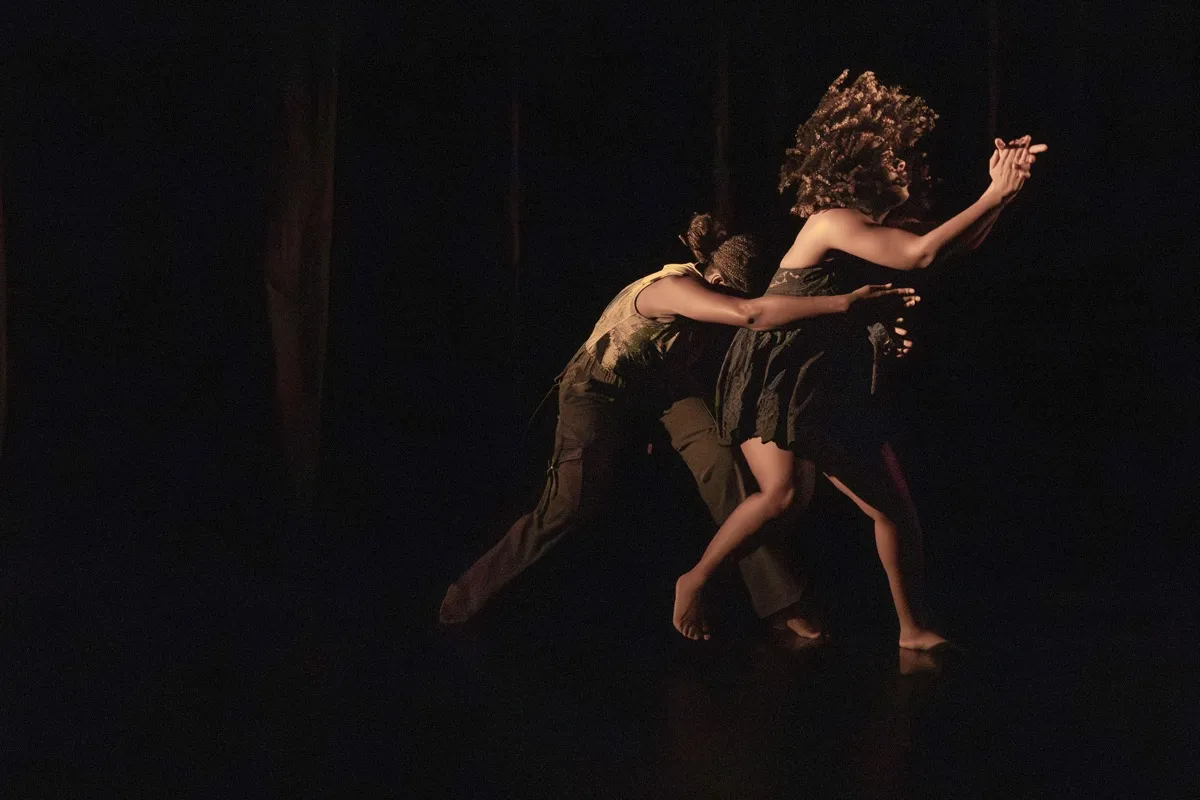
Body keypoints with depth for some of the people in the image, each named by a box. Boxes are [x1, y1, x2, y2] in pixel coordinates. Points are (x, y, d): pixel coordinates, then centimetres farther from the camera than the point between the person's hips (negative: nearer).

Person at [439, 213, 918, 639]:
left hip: (667, 382, 6)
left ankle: (777, 598, -18)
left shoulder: (716, 293, -14)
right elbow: (751, 315, -53)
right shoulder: (672, 289, -37)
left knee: (720, 462, -19)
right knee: (572, 504, -13)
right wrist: (845, 303, -57)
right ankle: (465, 599, 5)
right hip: (599, 386, -6)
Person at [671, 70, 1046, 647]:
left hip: (829, 390, 8)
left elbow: (957, 245, 12)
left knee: (895, 506, 3)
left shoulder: (873, 225, 5)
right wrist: (993, 199, -26)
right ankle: (694, 581, -7)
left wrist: (1000, 193, -3)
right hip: (770, 379, -8)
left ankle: (913, 628, 15)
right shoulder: (833, 222, -21)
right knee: (784, 491, -28)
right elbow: (920, 254, -31)